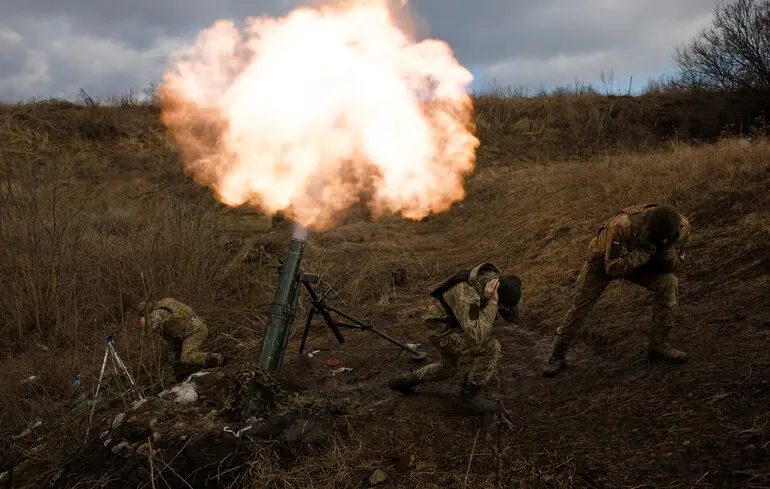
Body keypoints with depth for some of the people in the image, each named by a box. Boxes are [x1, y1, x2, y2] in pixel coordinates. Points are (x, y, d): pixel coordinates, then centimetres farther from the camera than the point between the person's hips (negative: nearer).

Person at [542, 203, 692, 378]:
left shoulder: (682, 227, -28)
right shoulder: (623, 225, -43)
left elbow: (674, 267, -16)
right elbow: (613, 268, -38)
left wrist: (668, 249, -37)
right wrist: (643, 252, -47)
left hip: (640, 263, 3)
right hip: (603, 261, -3)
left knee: (668, 283, -20)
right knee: (580, 307, 0)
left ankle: (658, 343, -7)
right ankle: (557, 357, 18)